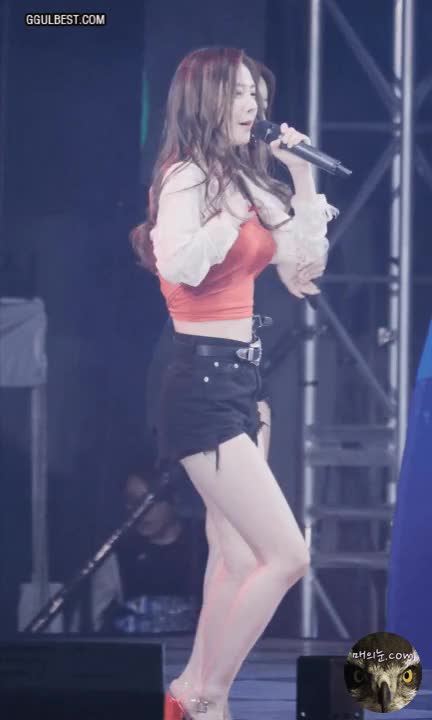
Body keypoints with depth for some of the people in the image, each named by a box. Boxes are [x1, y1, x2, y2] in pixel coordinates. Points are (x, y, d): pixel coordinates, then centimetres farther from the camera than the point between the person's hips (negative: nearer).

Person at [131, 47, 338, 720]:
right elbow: (178, 266, -30)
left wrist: (303, 182, 7)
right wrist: (238, 211, -21)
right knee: (287, 555, -12)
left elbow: (302, 275, 15)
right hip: (203, 380, -9)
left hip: (237, 379, 9)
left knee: (238, 562, 11)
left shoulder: (243, 179, 13)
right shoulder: (187, 177, -11)